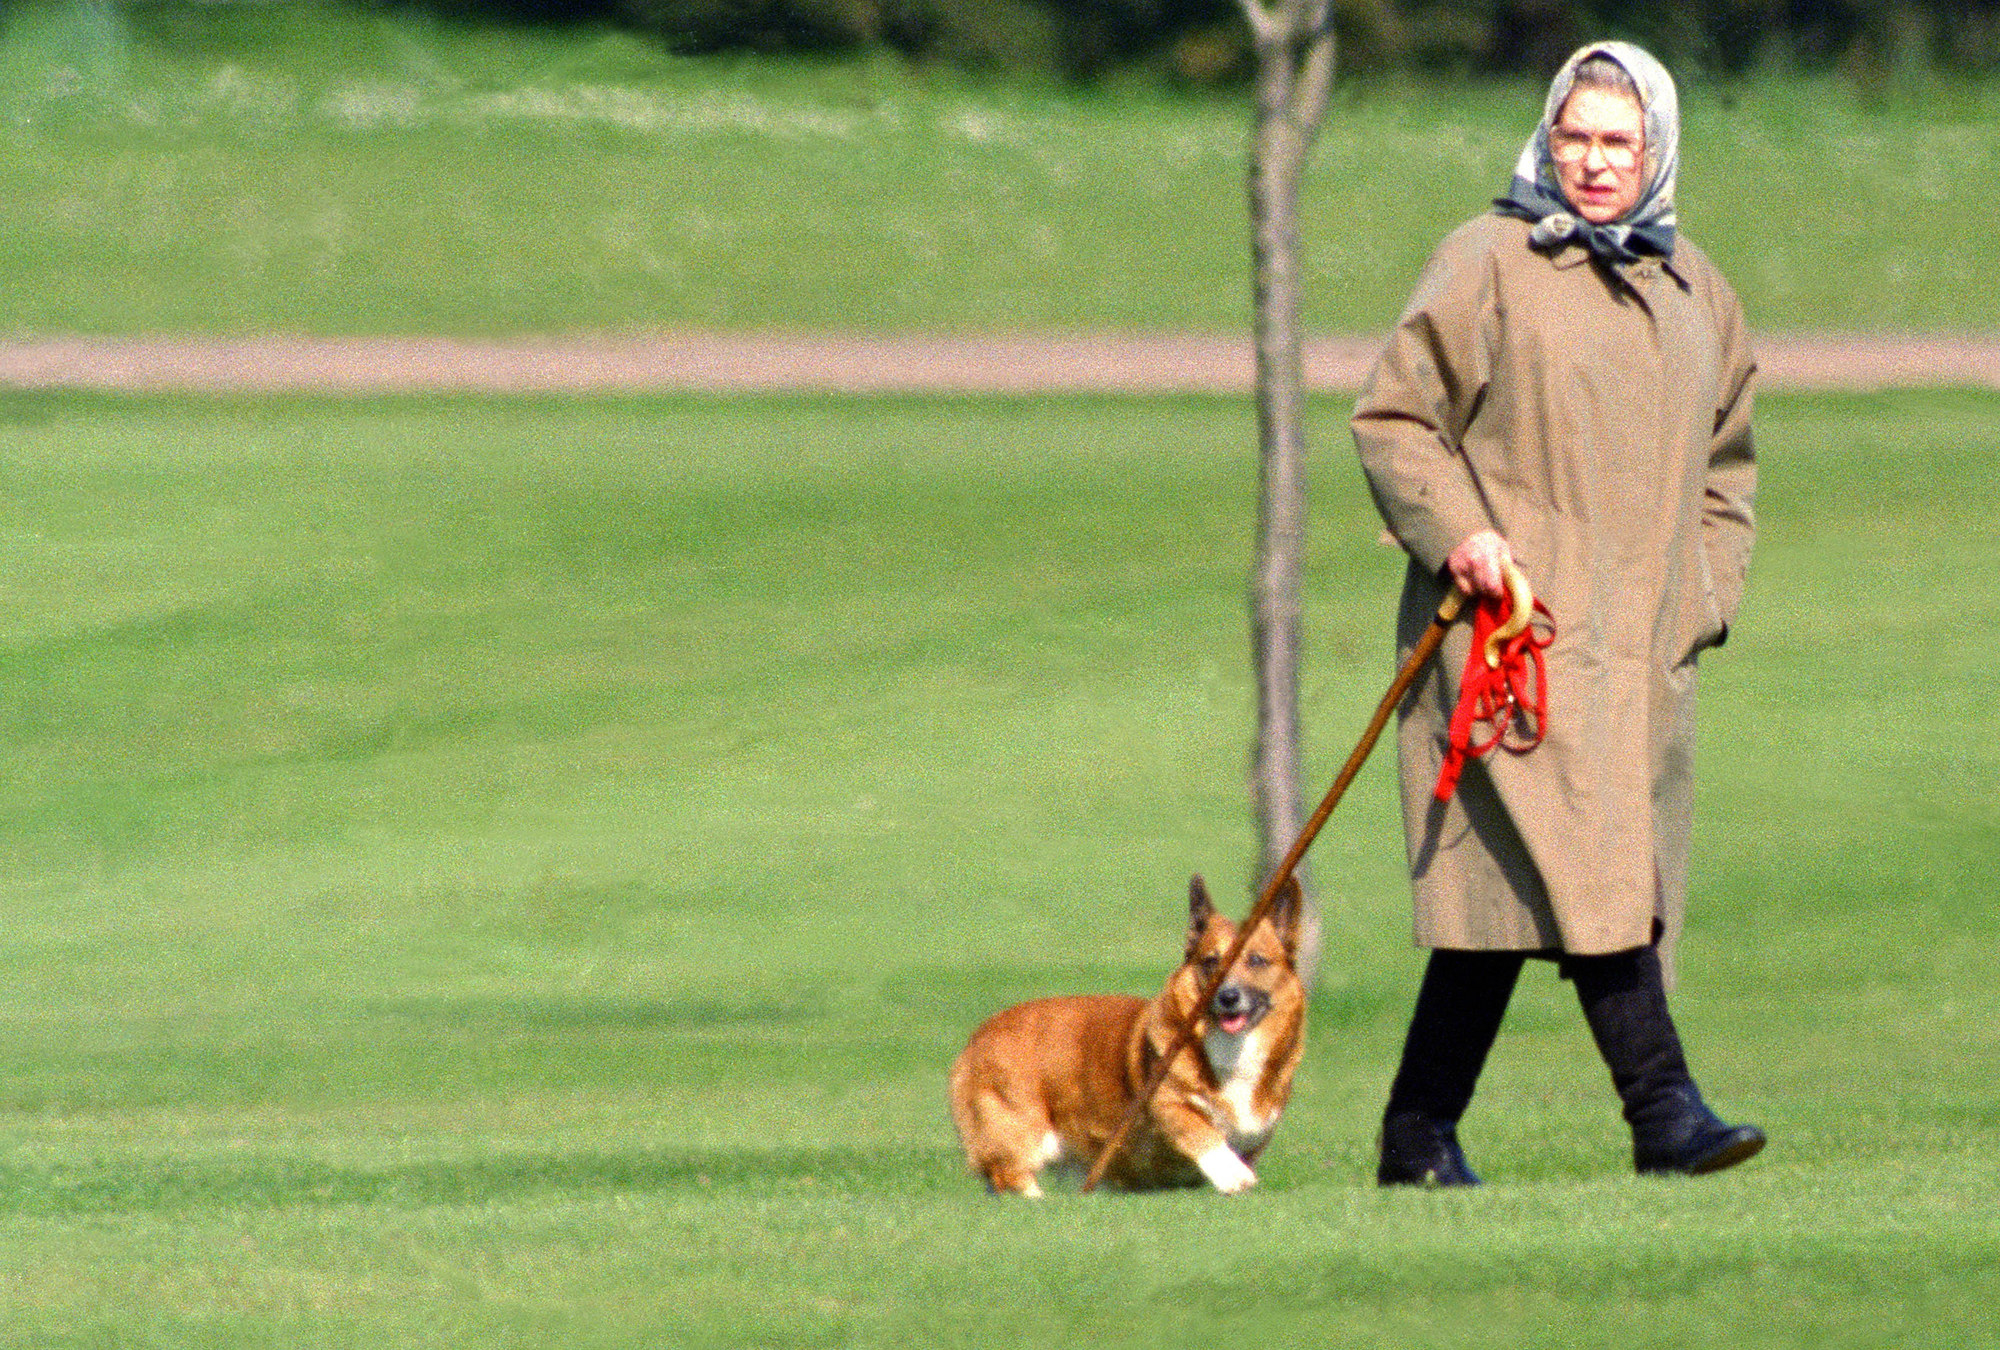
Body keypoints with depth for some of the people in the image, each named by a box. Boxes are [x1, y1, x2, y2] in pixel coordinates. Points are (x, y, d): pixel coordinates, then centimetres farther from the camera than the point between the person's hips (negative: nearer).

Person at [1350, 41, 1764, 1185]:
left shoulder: (1694, 289, 17)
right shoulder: (1487, 264, -1)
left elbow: (1725, 461, 26)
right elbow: (1394, 420, -1)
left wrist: (1707, 598, 14)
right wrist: (1453, 529, -16)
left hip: (1643, 639, 6)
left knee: (1505, 889, 5)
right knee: (1584, 860, -18)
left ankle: (1421, 1132, 8)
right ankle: (1663, 1109, -22)